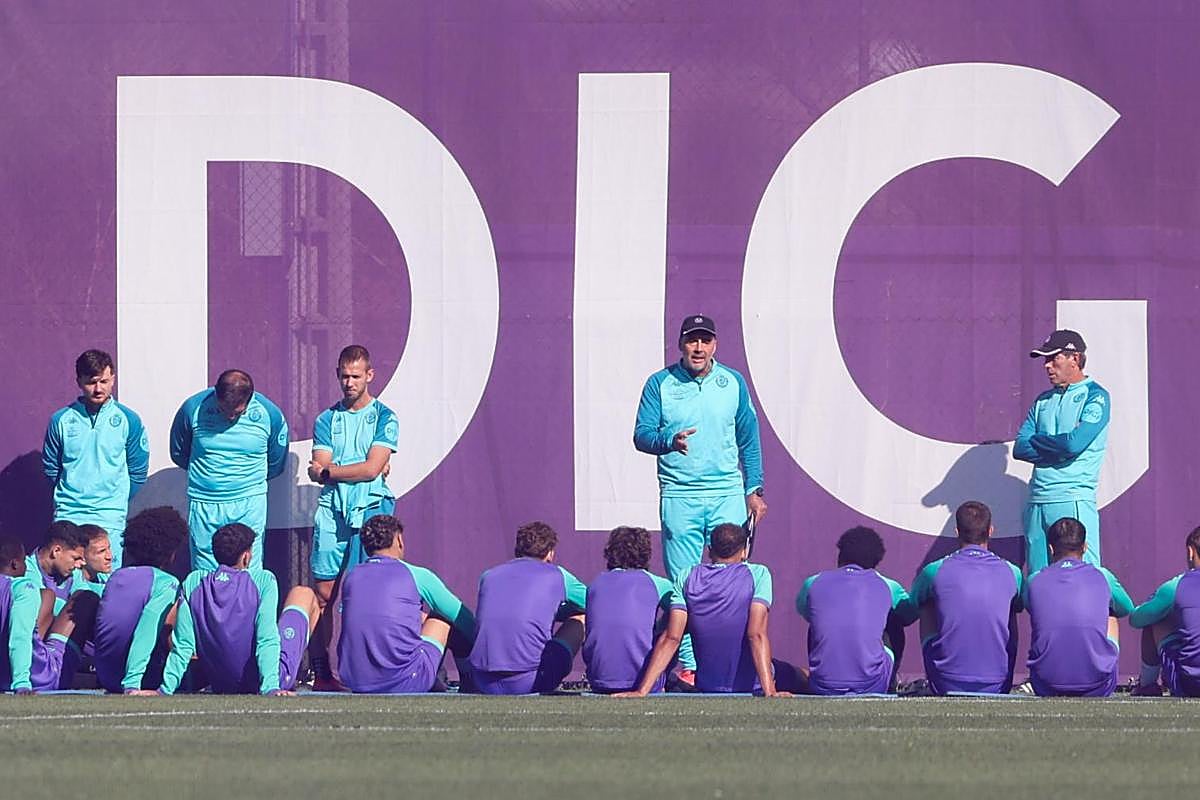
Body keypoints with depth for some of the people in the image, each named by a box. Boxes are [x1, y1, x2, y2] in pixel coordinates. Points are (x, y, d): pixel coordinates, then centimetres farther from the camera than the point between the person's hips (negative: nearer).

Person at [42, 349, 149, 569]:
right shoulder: (62, 420, 3)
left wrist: (116, 499, 9)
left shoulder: (127, 420, 1)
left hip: (110, 518, -1)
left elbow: (138, 472, 9)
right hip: (68, 516, 1)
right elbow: (50, 468, 13)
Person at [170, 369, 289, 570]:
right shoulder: (193, 409, -6)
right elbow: (179, 454, 12)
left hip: (249, 504, 0)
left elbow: (276, 464, 13)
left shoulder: (269, 414, -5)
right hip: (204, 506, 0)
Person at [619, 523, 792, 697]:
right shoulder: (758, 574, -9)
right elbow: (757, 635, -20)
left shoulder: (687, 578, 0)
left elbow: (671, 638, -8)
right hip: (751, 685, -4)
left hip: (707, 685, 4)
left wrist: (642, 691, -11)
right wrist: (770, 691, -26)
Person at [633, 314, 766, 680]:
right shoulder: (660, 384, 4)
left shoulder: (733, 383, 9)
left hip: (727, 494, 1)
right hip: (678, 496, -1)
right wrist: (670, 440, -19)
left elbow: (749, 440, 14)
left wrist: (754, 489, 8)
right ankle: (687, 663, 1)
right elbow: (642, 435, 1)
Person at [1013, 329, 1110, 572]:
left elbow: (1075, 443, -15)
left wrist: (1036, 440, 1)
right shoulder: (1044, 400, 18)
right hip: (1037, 504, 7)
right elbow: (1020, 448, 8)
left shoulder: (1095, 397, -1)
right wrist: (1058, 450, -6)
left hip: (1074, 501, -7)